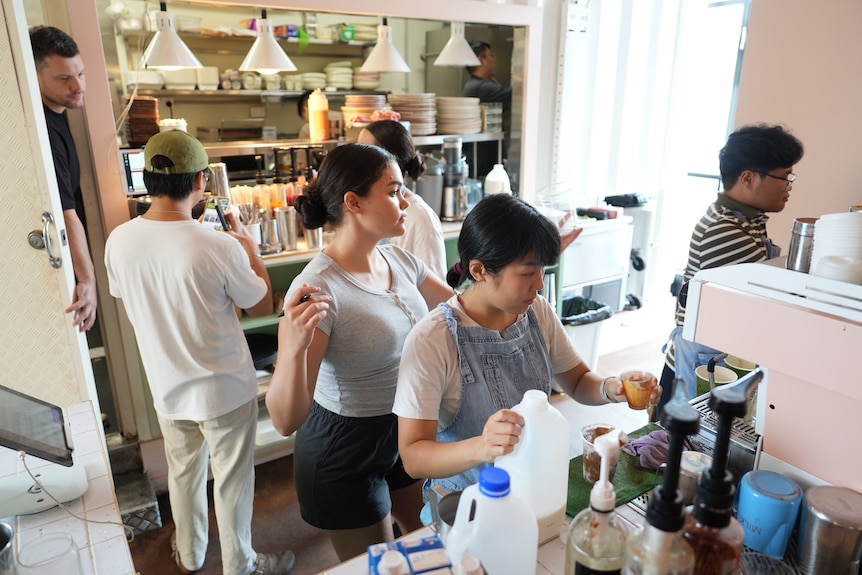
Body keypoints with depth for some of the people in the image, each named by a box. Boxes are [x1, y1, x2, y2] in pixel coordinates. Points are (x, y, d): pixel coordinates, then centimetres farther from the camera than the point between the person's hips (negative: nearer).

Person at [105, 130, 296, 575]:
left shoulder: (118, 241, -13)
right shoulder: (219, 247, -28)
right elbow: (262, 306, -12)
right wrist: (251, 250, 2)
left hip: (168, 389, 5)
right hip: (225, 389, -5)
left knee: (184, 473, 26)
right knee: (232, 480, 16)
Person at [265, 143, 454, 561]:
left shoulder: (400, 260, -7)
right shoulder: (318, 289, -28)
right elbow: (286, 420, -28)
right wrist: (294, 349, -46)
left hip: (406, 431, 7)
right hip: (345, 450, -7)